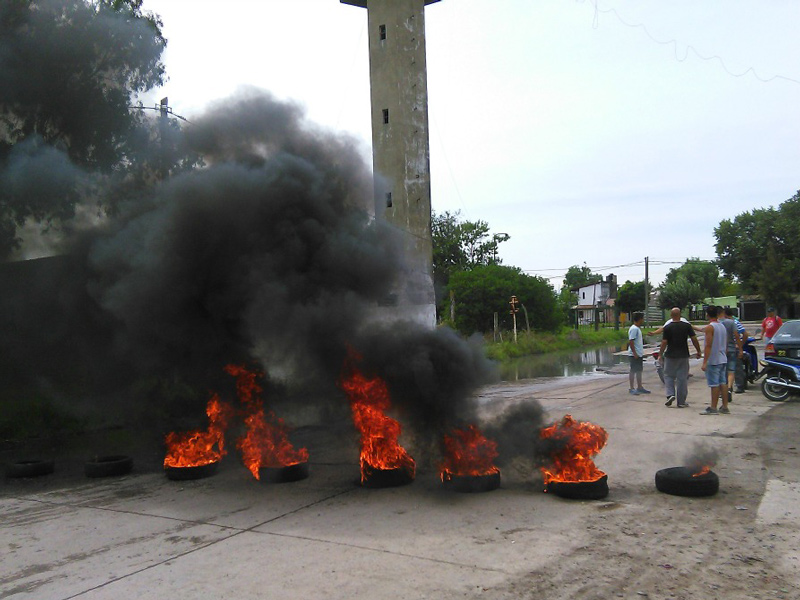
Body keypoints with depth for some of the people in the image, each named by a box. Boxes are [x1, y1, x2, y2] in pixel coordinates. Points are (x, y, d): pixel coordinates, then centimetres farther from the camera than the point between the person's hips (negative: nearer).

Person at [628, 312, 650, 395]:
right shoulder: (634, 329, -17)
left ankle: (639, 387, 21)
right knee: (633, 371, -4)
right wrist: (635, 353, -23)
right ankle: (631, 388, 1)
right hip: (635, 354, -10)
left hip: (639, 354, 10)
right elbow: (631, 342, -22)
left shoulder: (638, 328, 15)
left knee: (639, 371, 14)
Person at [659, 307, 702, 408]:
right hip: (683, 355, 1)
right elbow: (694, 339, -2)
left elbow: (664, 343, -9)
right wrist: (698, 351, 9)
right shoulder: (687, 325, -2)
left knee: (668, 376, 14)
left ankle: (670, 394, -5)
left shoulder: (667, 327, -7)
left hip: (670, 355, -1)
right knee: (682, 378, 6)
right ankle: (681, 402, 10)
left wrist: (660, 354, 1)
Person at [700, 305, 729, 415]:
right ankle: (725, 407, 14)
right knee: (723, 383, 10)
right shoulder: (722, 326, 11)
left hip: (713, 360, -8)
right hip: (723, 359, 8)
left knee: (714, 384, -5)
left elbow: (708, 345, -19)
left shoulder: (709, 327, -14)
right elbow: (725, 343, 17)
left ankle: (713, 408, -3)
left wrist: (704, 362, -19)